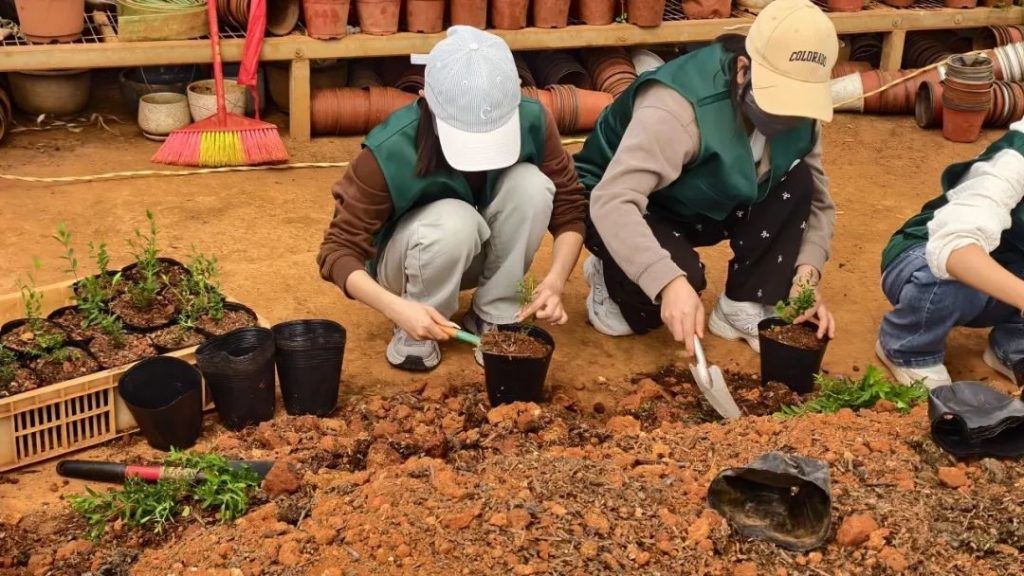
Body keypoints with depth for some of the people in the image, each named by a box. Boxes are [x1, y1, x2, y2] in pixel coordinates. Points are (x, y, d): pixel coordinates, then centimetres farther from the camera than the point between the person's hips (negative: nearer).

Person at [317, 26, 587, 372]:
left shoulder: (532, 122, -25)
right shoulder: (391, 151, -33)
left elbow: (570, 207, -15)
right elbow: (339, 249, -28)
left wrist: (555, 280, -34)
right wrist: (397, 308, -45)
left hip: (485, 251, 3)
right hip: (410, 259, -3)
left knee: (531, 184, -28)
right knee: (454, 222, -37)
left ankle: (494, 317, -9)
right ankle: (416, 332, -10)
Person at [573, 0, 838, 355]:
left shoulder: (797, 115, -15)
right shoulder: (678, 107, -36)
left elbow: (817, 200, -7)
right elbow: (613, 201, -46)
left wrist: (806, 278, -25)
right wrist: (670, 283, -58)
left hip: (704, 206, 6)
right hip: (628, 210, -6)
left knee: (796, 183, -19)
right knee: (680, 275, -36)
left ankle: (745, 308, -8)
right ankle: (615, 282, -2)